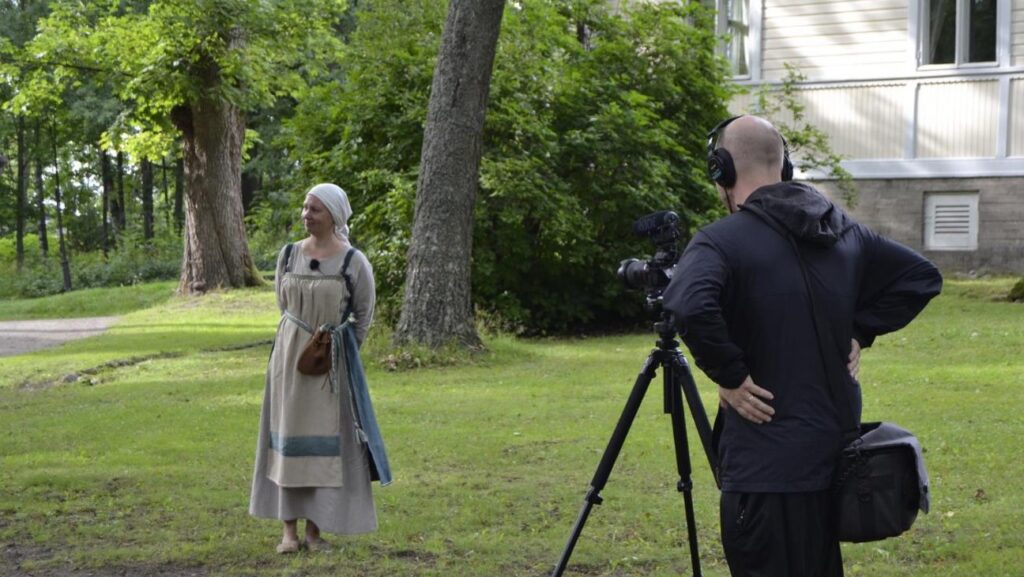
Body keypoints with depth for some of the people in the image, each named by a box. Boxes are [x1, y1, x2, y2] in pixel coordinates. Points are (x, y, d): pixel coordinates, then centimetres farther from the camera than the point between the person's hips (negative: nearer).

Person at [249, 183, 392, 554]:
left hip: (331, 362, -3)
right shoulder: (288, 255, 1)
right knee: (288, 439, 4)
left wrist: (342, 353, 4)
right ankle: (289, 529, 10)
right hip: (290, 356, 3)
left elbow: (364, 314, 2)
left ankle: (315, 527, 8)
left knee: (325, 440, -1)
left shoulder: (354, 262, -9)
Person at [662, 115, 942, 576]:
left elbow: (688, 306, -32)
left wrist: (730, 375, -19)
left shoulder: (723, 240, -13)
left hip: (767, 466, -7)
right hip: (835, 450, 7)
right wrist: (859, 332, 12)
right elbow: (921, 275, 18)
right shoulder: (844, 231, 9)